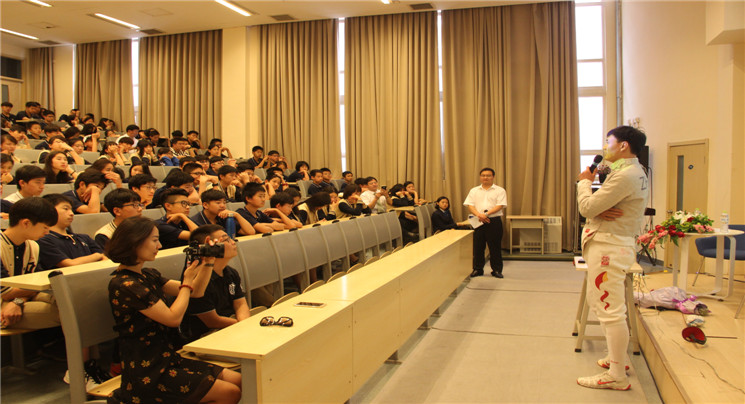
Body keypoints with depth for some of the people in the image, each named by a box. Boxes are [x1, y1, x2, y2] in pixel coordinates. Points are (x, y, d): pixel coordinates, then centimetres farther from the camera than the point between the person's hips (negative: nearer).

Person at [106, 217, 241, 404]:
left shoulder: (147, 275, 10)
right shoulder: (124, 285, -18)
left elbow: (196, 292, 14)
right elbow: (173, 317, -19)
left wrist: (208, 263, 0)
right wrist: (188, 280, -8)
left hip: (167, 359, 9)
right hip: (148, 373, -9)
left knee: (237, 380, 1)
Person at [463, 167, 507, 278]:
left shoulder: (499, 190, 4)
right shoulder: (474, 191, 12)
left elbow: (500, 205, -7)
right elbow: (470, 205, 2)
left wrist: (486, 214, -19)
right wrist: (479, 215, -16)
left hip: (494, 221, -2)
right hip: (478, 222, 2)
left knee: (495, 247, 2)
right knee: (478, 246, 6)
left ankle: (497, 270, 13)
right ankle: (477, 269, 17)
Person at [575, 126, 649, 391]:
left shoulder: (626, 175, -19)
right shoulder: (634, 172, 17)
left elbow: (587, 207, -20)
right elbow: (594, 207, 12)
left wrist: (584, 181, -3)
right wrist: (600, 210, -12)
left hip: (608, 247, -11)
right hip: (609, 244, 11)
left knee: (610, 311, -6)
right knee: (599, 302, 21)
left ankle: (617, 377, 2)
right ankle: (616, 359, 34)